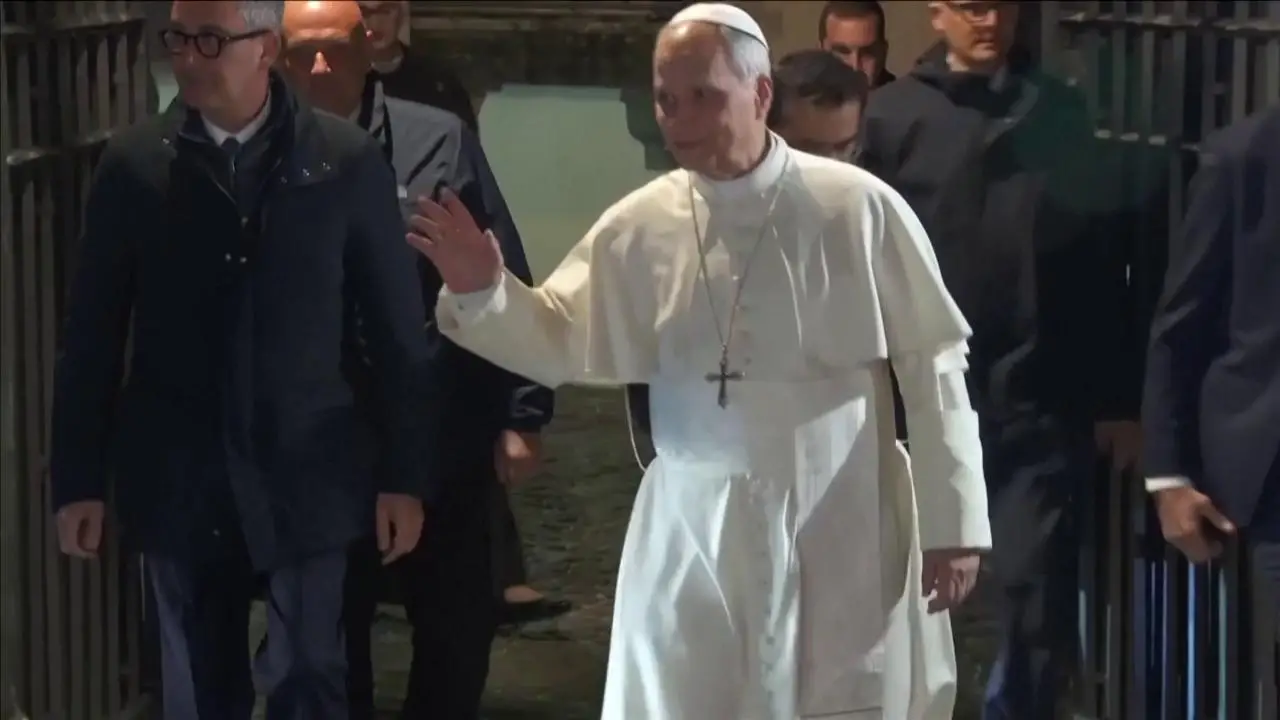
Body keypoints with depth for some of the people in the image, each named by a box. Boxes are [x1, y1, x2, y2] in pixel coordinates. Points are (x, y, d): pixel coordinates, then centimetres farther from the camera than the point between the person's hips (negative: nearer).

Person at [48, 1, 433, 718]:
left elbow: (399, 329, 0)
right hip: (179, 480, 1)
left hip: (307, 477, -1)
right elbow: (93, 332, 3)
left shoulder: (349, 161, -4)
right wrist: (78, 477, 2)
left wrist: (407, 473, -1)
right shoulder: (133, 163, -1)